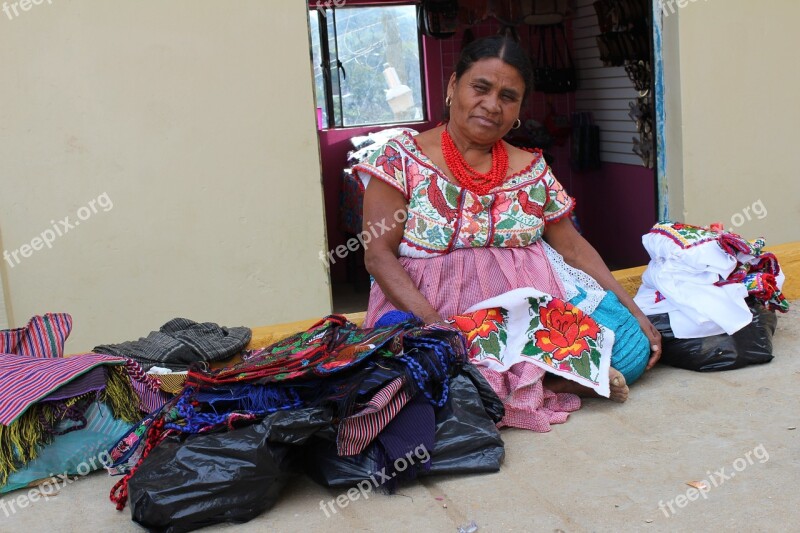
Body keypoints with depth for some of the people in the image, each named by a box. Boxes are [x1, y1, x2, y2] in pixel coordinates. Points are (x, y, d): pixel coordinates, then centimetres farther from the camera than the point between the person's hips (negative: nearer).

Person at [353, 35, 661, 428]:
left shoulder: (532, 170, 9)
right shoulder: (402, 158, -2)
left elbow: (574, 248, 14)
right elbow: (378, 253, -8)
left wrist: (633, 311, 4)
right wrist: (432, 321, -21)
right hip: (423, 312, -2)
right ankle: (547, 381, -14)